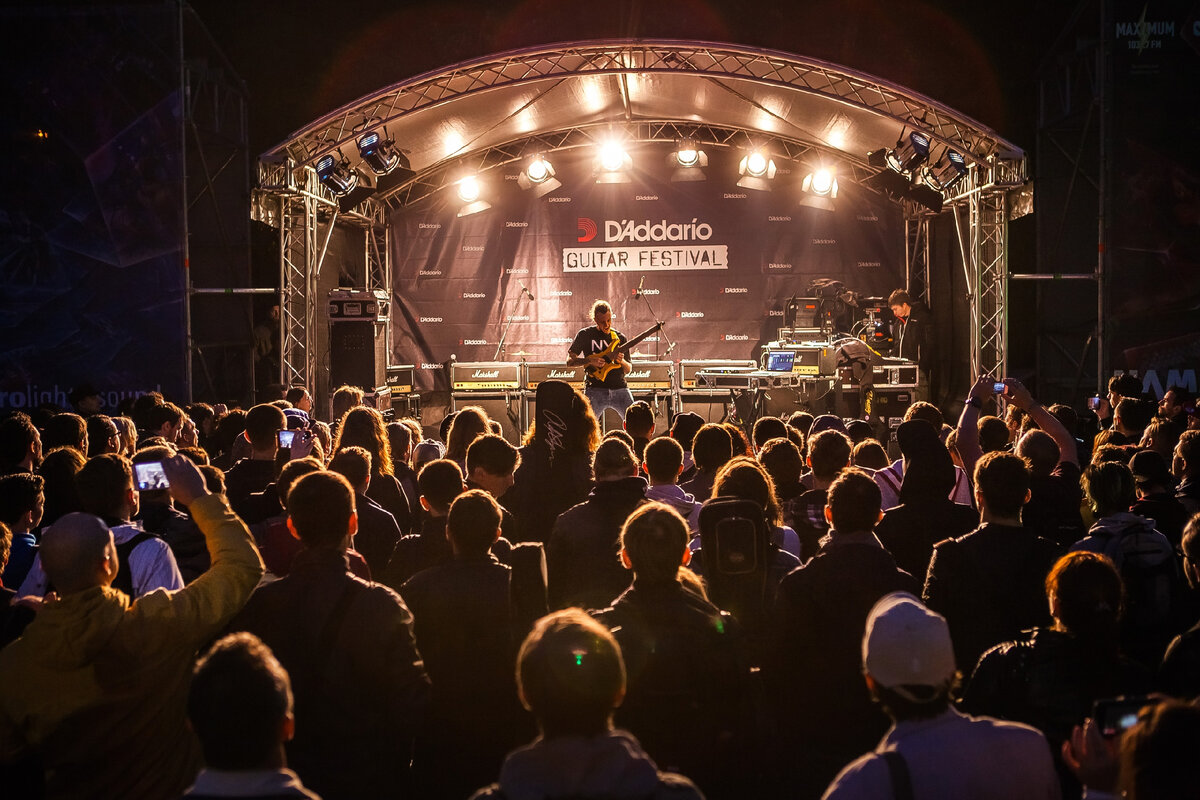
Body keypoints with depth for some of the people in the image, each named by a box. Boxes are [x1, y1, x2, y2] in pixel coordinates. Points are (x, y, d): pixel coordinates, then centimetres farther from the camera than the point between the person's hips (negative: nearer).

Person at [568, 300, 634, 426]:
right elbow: (569, 361, 4)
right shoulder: (585, 335, 4)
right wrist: (590, 361, -13)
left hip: (619, 389, 3)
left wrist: (621, 361, -7)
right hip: (596, 389, -3)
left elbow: (628, 369, 16)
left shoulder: (620, 338, 13)